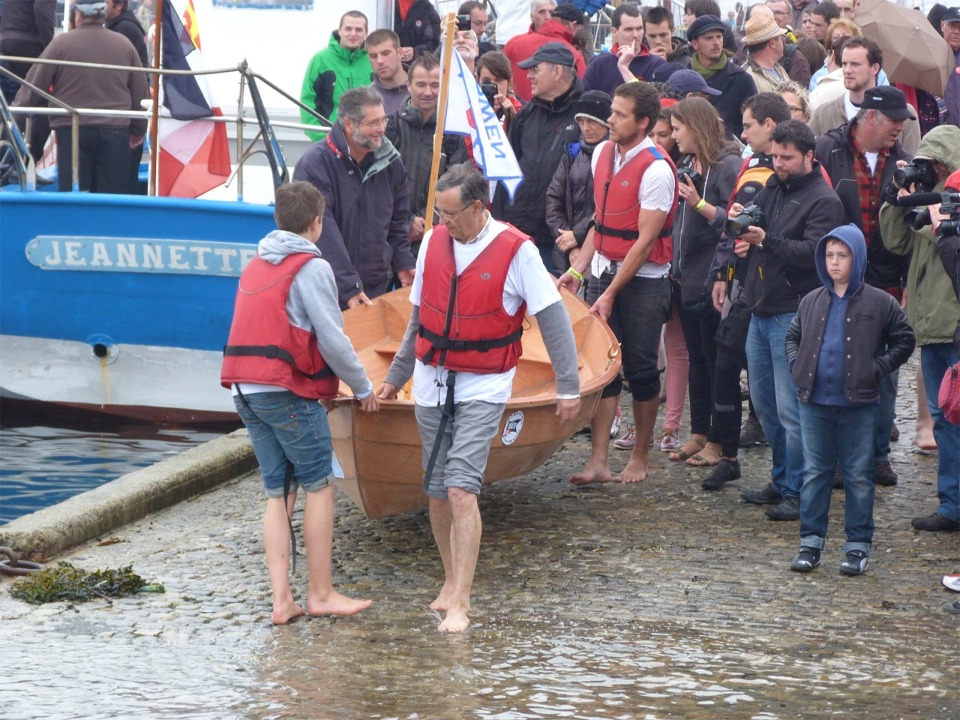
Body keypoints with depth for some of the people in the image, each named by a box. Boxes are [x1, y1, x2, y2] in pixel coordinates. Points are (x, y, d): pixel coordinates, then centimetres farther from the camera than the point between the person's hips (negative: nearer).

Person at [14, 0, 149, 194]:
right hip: (115, 131, 2)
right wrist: (138, 131, 25)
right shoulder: (124, 45, 7)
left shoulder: (61, 43, -3)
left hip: (72, 132, -2)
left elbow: (33, 86, 1)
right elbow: (141, 92, 12)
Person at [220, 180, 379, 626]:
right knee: (319, 487, 2)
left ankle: (281, 599, 2)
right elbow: (332, 339, -11)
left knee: (278, 494, 8)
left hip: (245, 390, 7)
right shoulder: (311, 268, -7)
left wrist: (325, 381, 18)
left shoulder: (255, 266, 17)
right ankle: (321, 595, 4)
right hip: (289, 392, -7)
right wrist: (363, 388, 3)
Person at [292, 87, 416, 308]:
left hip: (376, 289, 5)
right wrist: (349, 287, -23)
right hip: (330, 291, -5)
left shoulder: (390, 162, 5)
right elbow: (324, 235, -19)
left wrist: (403, 263, 6)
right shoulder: (315, 165, -14)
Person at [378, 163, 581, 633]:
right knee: (437, 493, 9)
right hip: (432, 383, 5)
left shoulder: (516, 251, -11)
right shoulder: (433, 243, 3)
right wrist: (396, 376, 21)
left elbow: (553, 319, -7)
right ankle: (452, 582, 26)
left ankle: (460, 604, -14)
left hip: (483, 387, -5)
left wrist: (568, 387, -9)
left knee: (461, 489, -16)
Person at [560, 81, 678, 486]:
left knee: (641, 369, 2)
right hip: (604, 271, 6)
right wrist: (578, 270, 7)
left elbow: (645, 240, -16)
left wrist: (611, 293, -16)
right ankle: (599, 461, 2)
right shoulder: (603, 153, 6)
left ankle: (640, 459, 16)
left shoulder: (656, 170, -16)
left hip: (644, 279, -6)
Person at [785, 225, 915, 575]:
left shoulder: (879, 303, -3)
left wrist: (877, 369, -6)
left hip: (859, 405, -3)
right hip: (815, 402, 3)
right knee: (814, 473, 8)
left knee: (858, 476, 3)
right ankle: (811, 542, 14)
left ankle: (858, 546, 10)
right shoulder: (812, 301, 7)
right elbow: (793, 336, 21)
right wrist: (797, 366, 5)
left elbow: (904, 341, 4)